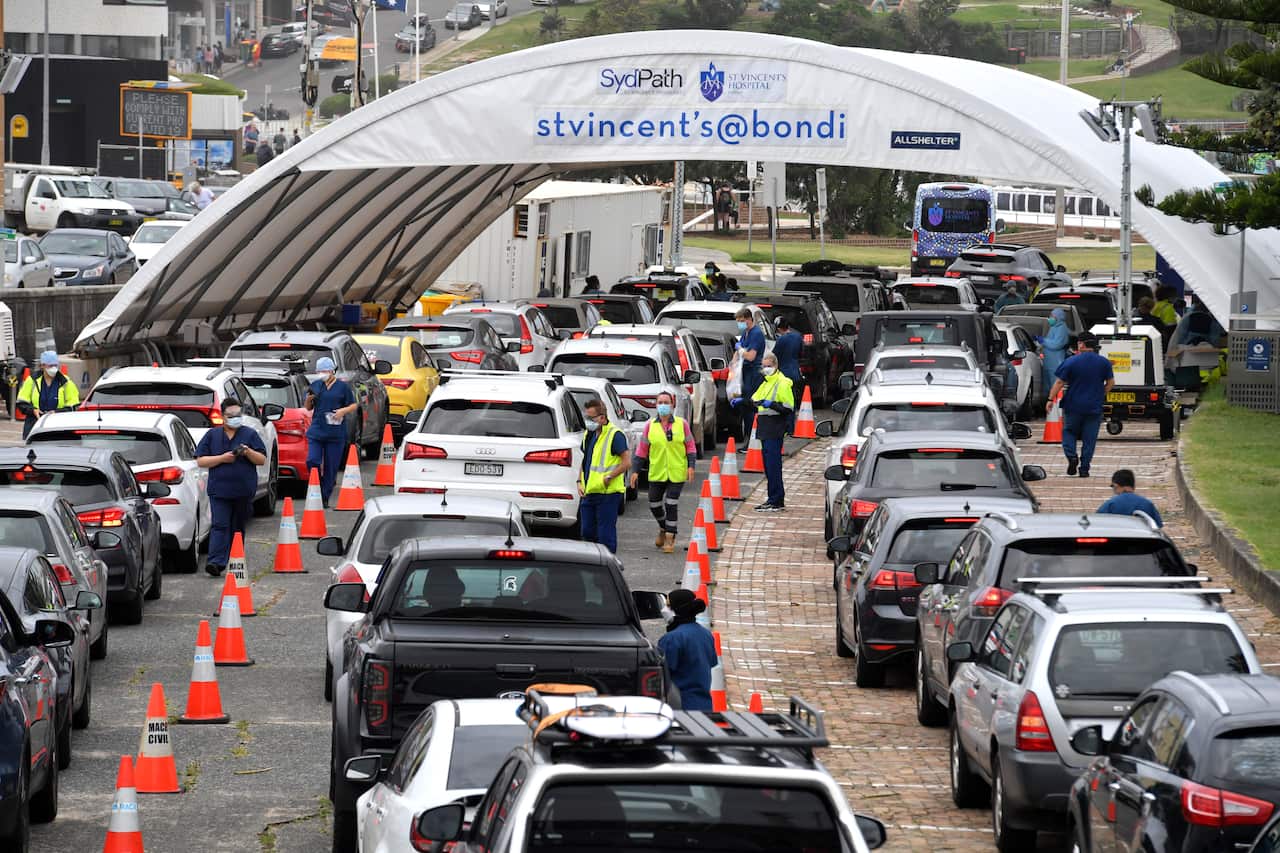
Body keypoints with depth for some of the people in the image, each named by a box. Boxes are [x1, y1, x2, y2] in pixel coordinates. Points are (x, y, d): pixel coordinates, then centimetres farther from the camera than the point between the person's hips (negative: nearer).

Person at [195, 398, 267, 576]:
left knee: (238, 527, 9)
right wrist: (222, 458, -9)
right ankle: (216, 562, -22)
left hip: (244, 492, 1)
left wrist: (248, 452, -13)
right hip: (219, 490, -1)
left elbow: (262, 460, 6)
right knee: (220, 526, -13)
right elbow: (201, 461, 4)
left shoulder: (250, 434, 9)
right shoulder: (212, 435, 9)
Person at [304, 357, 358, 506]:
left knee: (331, 467, 1)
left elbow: (353, 405, 5)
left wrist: (343, 411, -15)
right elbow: (308, 408, 17)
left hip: (336, 433, -2)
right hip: (316, 431, 2)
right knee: (312, 461, -12)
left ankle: (325, 498, 12)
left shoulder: (343, 387, 2)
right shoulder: (315, 385, 11)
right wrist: (309, 399, -5)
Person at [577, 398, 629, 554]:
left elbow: (627, 462, -15)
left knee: (606, 535, -5)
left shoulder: (615, 436, -11)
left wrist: (608, 478, -19)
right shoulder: (588, 435, 15)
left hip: (608, 494, -8)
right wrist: (580, 482, 11)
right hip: (589, 493, 8)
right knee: (587, 532, 12)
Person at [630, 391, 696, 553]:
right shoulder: (651, 426, 3)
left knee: (671, 505, -7)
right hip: (656, 473, 3)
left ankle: (670, 538, 2)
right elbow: (642, 449, 6)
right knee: (654, 505, 8)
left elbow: (690, 446, 4)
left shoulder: (681, 424, -1)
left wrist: (691, 466, -7)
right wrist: (635, 471, 3)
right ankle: (663, 529, 36)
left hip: (676, 473, -3)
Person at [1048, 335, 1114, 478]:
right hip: (1094, 407, 2)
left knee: (1069, 432, 15)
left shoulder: (1071, 362, -8)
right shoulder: (1104, 363, 0)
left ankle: (1071, 455, -8)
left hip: (1073, 406, -2)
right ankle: (1084, 468, 5)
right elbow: (1110, 382, 7)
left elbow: (1059, 382, -7)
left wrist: (1051, 399, 0)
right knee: (1089, 438, 7)